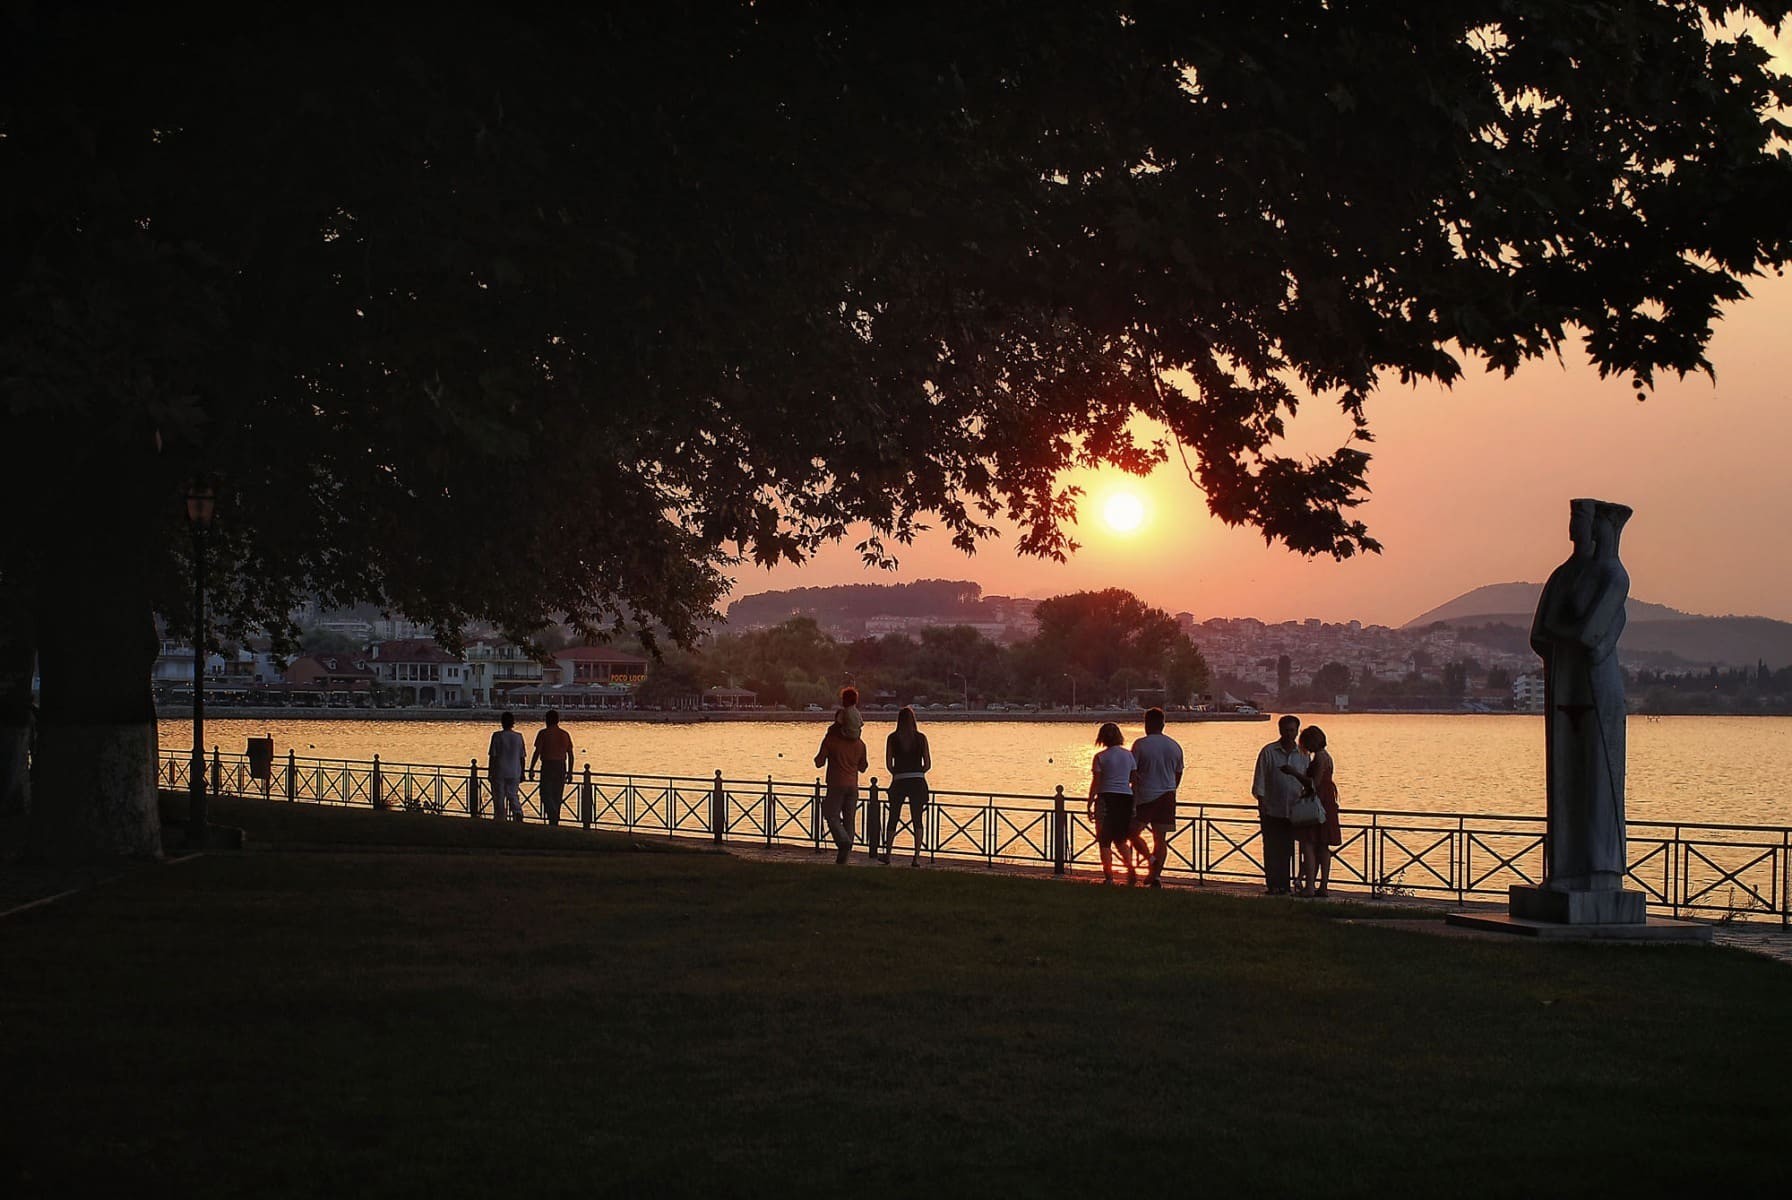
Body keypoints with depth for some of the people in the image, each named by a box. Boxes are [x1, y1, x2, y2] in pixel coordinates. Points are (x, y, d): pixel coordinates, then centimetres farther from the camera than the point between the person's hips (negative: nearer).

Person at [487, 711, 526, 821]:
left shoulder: (497, 736, -8)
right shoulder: (518, 737, 1)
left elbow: (492, 756, -7)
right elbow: (522, 757, 5)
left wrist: (490, 772, 0)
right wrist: (522, 774, 13)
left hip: (499, 772, -3)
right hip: (514, 773, 3)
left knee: (498, 797, 6)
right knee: (513, 796, 10)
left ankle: (499, 820, 7)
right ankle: (518, 813, -15)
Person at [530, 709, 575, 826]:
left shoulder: (544, 733, -6)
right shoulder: (565, 734, 8)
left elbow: (537, 752, -9)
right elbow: (570, 755, 9)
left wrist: (531, 769, -4)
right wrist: (570, 771, 15)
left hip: (548, 765, -5)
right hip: (561, 767, 5)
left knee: (546, 794, -1)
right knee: (557, 796, 12)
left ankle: (553, 816, -23)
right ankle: (555, 822, 15)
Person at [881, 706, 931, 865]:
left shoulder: (892, 738, -1)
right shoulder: (921, 737, 0)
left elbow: (889, 764, -1)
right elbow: (928, 765, 0)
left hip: (899, 782, 0)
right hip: (917, 783, 0)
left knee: (893, 819, 13)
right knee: (917, 821, 4)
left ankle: (887, 854, 20)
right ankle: (916, 857, -3)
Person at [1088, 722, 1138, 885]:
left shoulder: (1100, 757, -6)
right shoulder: (1129, 755, 6)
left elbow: (1095, 784, -5)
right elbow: (1134, 781, 9)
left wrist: (1089, 804, 1)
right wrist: (1135, 803, 20)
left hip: (1106, 798, -4)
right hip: (1126, 798, 4)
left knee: (1105, 841, 4)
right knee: (1121, 839, 17)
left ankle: (1108, 876, 1)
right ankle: (1131, 870, 0)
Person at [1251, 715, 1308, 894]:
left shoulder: (1302, 754, 8)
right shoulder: (1268, 752, 0)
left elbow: (1308, 782, 14)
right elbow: (1260, 782, -1)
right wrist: (1261, 806, -7)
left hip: (1293, 811, 2)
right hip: (1272, 810, -2)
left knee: (1287, 850, 4)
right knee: (1272, 849, -2)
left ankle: (1283, 885, 9)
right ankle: (1273, 885, 1)